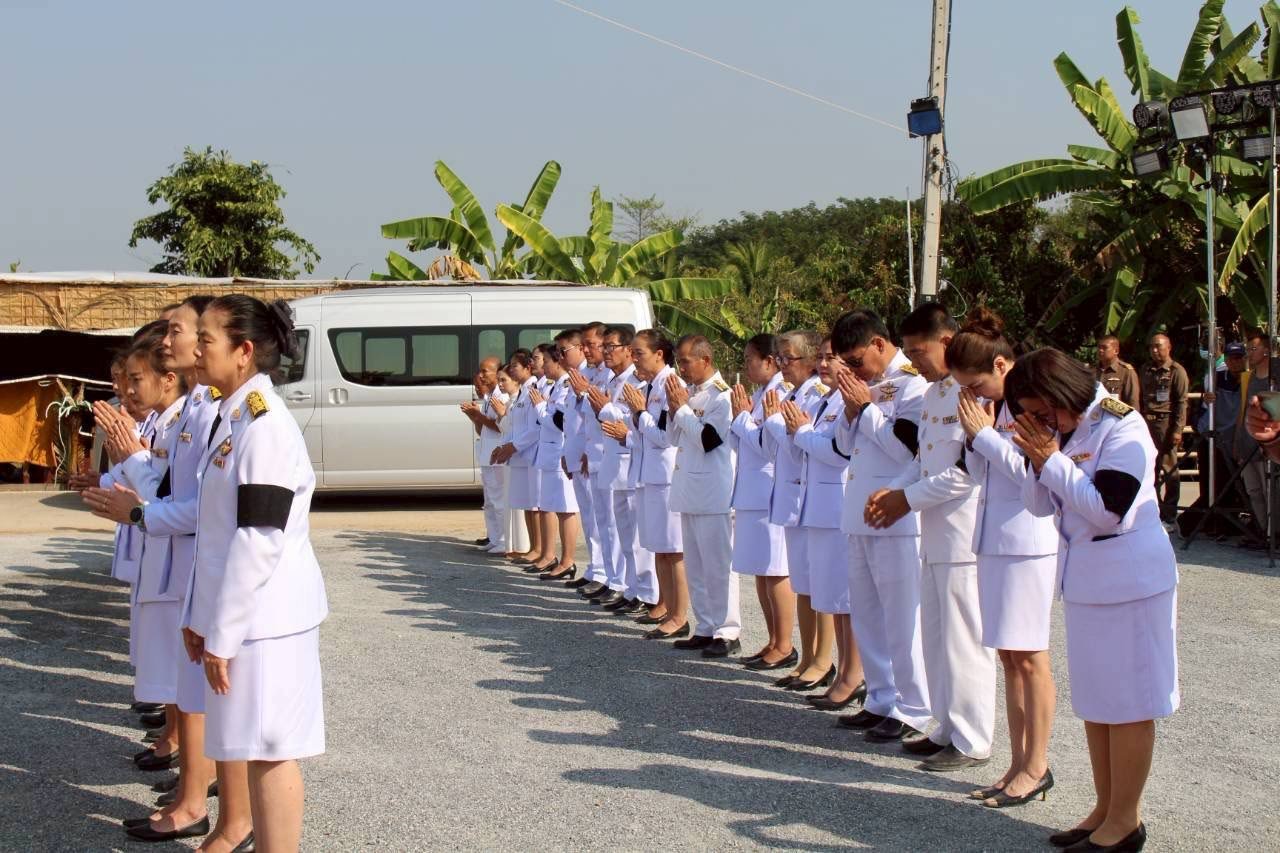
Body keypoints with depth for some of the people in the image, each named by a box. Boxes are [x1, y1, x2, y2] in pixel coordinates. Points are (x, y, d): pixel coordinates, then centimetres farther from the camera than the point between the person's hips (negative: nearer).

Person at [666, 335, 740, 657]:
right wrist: (674, 408, 1)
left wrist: (682, 407, -12)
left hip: (713, 494, -9)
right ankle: (705, 628, 19)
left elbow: (707, 438, -19)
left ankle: (728, 632, -1)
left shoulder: (722, 395, -12)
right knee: (695, 565, 12)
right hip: (689, 491, 9)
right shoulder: (688, 391, 13)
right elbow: (674, 438, 17)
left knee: (717, 564, -6)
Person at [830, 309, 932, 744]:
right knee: (865, 614, 14)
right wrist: (851, 409, 0)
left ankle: (913, 711, 1)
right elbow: (845, 445, 17)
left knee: (902, 618, -5)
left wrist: (866, 407, -13)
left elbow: (906, 446, -19)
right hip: (862, 516, 9)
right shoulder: (867, 384, 15)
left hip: (897, 520, -9)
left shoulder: (913, 383, -11)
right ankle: (881, 700, 24)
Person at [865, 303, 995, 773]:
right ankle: (949, 729, 25)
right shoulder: (933, 393, 14)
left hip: (965, 535, -9)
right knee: (936, 637, 14)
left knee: (964, 640, -2)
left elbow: (968, 472, -20)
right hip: (934, 535, 9)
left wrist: (909, 499, -12)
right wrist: (893, 490, 3)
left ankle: (972, 741, 6)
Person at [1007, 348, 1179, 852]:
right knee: (1093, 701, 14)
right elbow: (1040, 504, 9)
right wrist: (1037, 461, -9)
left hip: (1128, 580, -8)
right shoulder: (1065, 431, 7)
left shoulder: (1121, 429, -16)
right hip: (1085, 580, 8)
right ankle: (1106, 809, 24)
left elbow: (1109, 511, -24)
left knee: (1127, 703, 0)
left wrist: (1051, 460, -18)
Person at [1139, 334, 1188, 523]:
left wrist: (1178, 429, -12)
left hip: (1166, 422, -6)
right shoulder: (1146, 369, 16)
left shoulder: (1176, 371, -2)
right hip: (1147, 422, 6)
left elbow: (1181, 402, -6)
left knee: (1169, 469, -2)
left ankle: (1169, 513, 4)